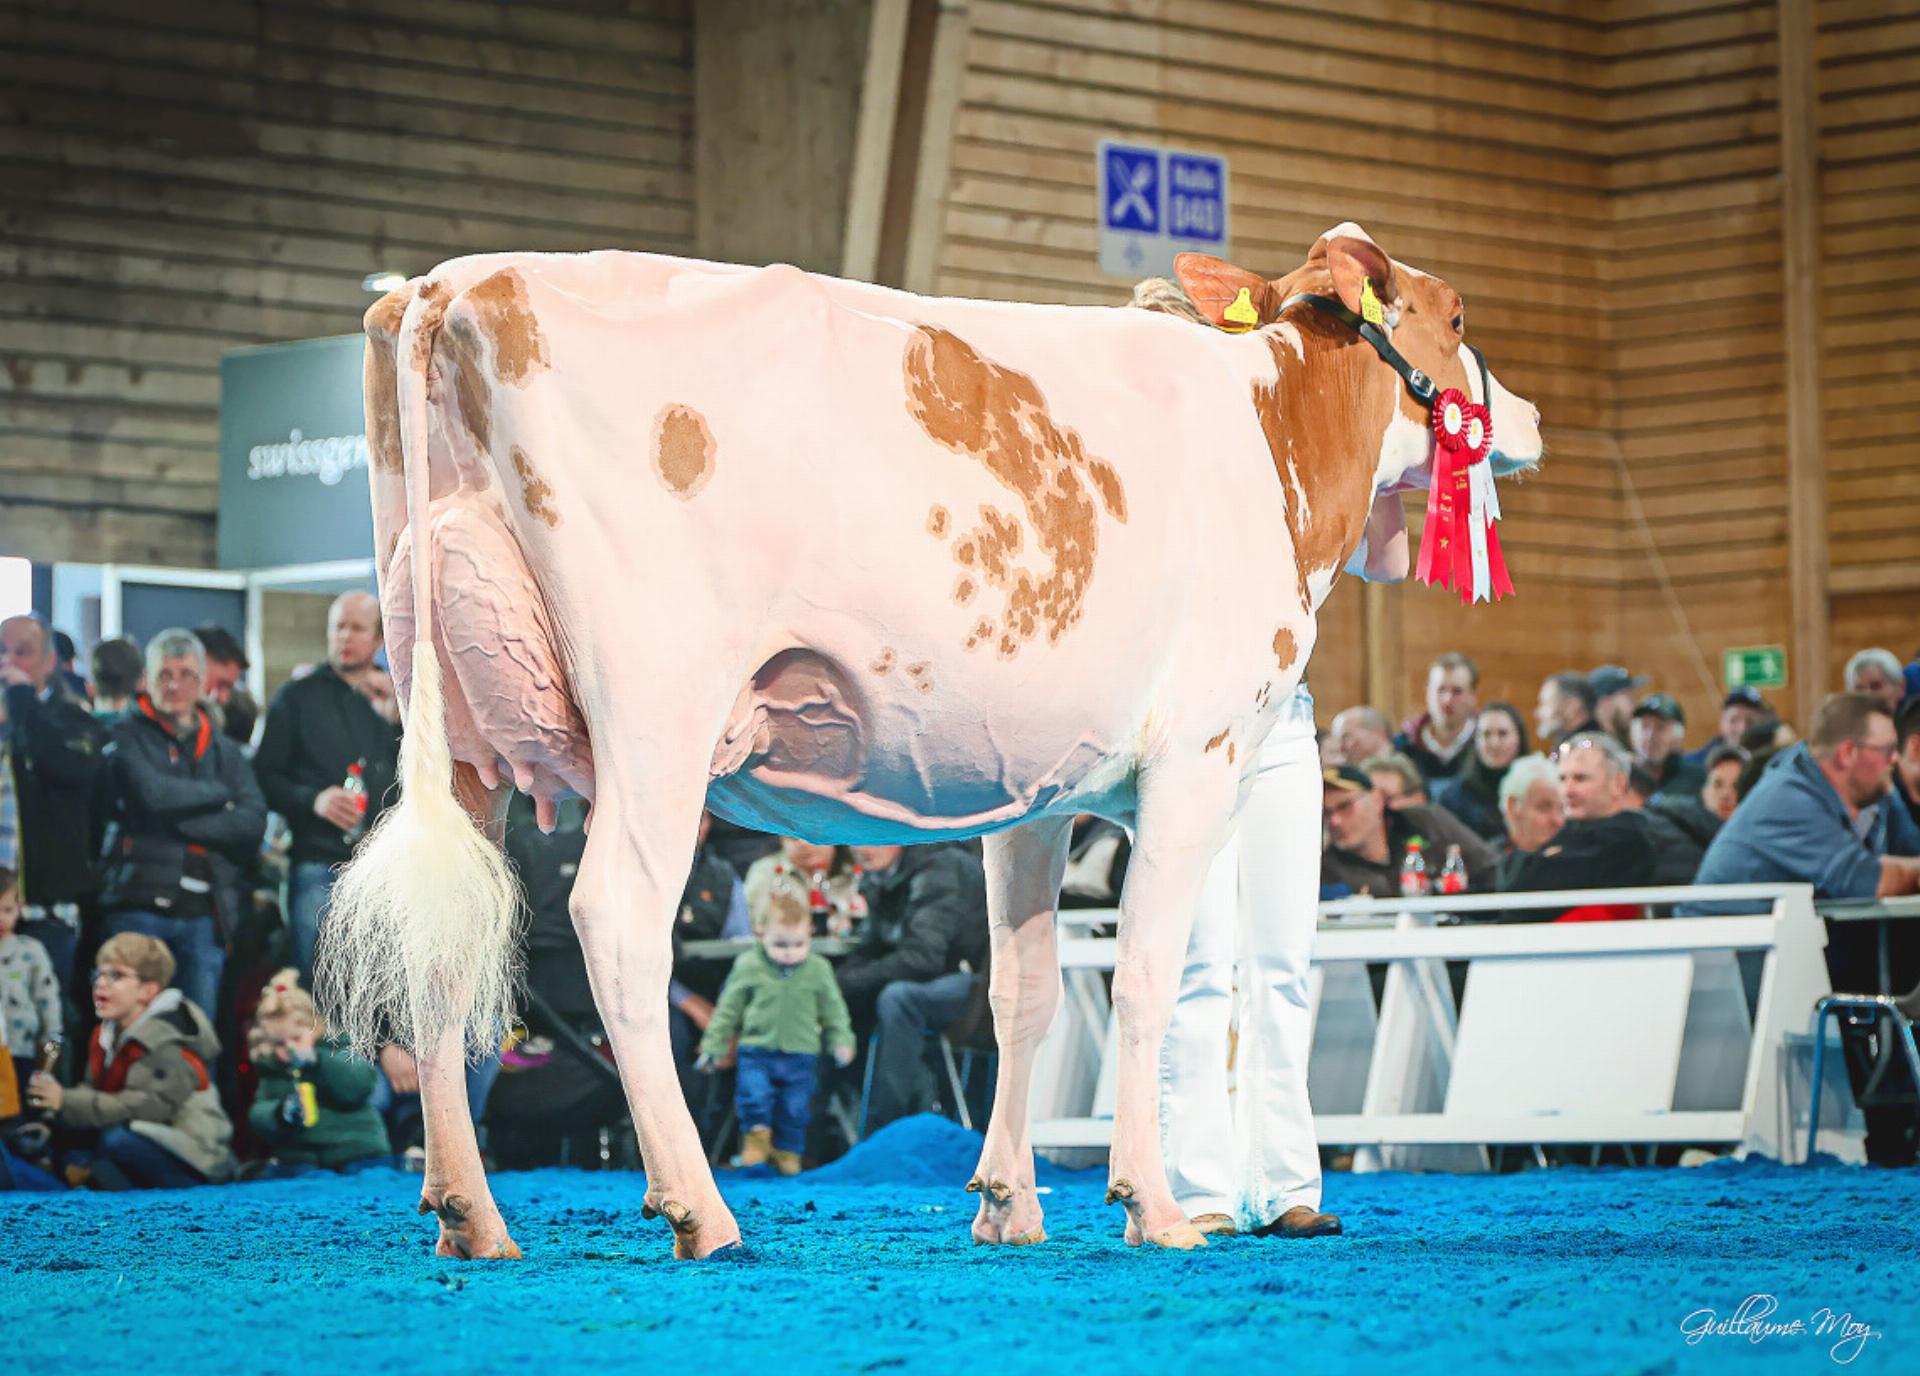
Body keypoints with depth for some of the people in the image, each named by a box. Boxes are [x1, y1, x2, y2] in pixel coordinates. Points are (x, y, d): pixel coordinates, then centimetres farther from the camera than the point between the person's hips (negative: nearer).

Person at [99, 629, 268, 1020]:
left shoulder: (224, 751, 18)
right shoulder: (128, 736, 6)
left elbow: (253, 823, 3)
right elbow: (153, 793, -12)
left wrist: (179, 824, -7)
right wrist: (219, 794, 1)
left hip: (204, 911, 4)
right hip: (140, 904, -3)